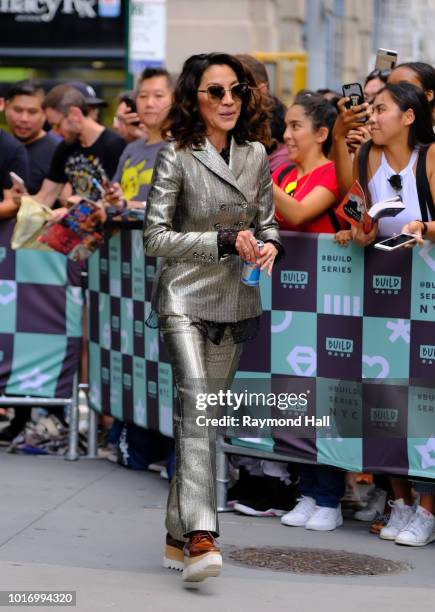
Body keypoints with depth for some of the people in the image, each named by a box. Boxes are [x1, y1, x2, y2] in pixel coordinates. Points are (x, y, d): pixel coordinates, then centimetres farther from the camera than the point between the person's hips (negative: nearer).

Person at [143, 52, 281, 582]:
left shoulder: (256, 155, 6)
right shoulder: (176, 158, -9)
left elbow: (266, 220, 18)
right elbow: (155, 236, -10)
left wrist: (269, 246, -5)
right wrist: (222, 241, -17)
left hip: (235, 300, 5)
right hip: (185, 295, -5)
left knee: (203, 414, 9)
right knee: (196, 400, -21)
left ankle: (178, 536, 18)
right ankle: (200, 537, -30)